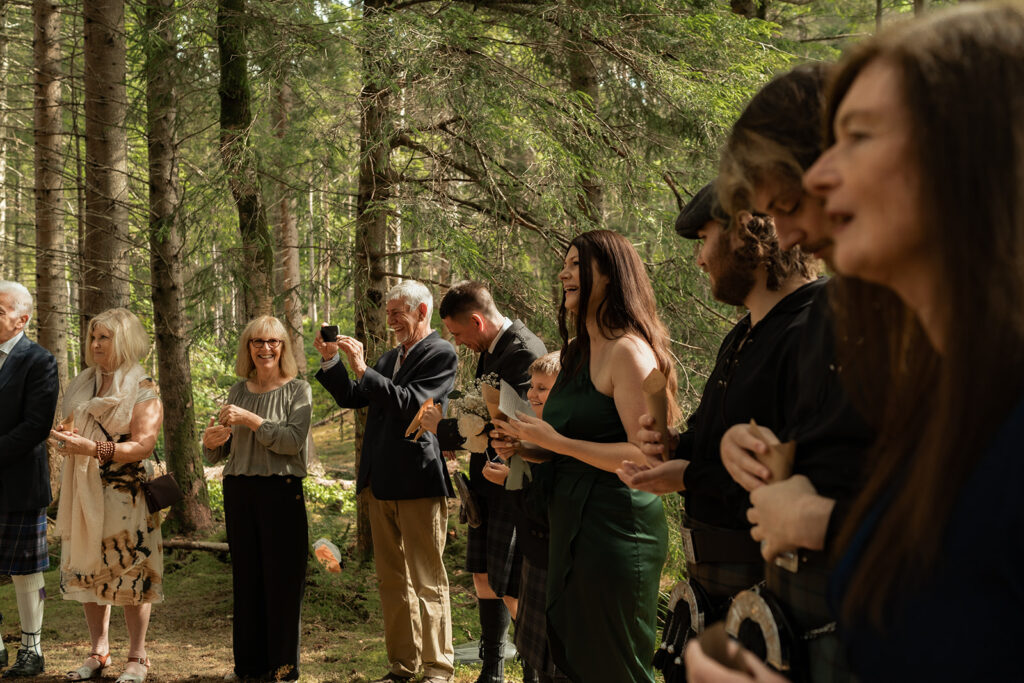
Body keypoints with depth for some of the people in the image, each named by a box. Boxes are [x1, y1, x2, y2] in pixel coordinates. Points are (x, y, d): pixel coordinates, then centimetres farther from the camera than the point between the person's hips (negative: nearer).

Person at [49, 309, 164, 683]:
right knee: (87, 571, 7)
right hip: (84, 493, 6)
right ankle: (98, 652, 18)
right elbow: (68, 428, 22)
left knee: (130, 572, -2)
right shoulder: (82, 385, 13)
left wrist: (93, 448, -24)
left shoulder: (143, 391, -5)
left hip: (125, 494, -6)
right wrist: (64, 439, -3)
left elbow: (143, 445, -13)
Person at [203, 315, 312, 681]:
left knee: (282, 579, -2)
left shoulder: (298, 390, -1)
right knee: (245, 578, 8)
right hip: (238, 490, 4)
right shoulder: (239, 390, 12)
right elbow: (220, 453, 16)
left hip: (281, 491, -4)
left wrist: (250, 419, -19)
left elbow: (293, 441, -16)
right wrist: (211, 442, -6)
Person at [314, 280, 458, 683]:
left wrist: (362, 369, -21)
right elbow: (353, 398, 16)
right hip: (381, 483, 8)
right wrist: (331, 361, 3)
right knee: (391, 581, 12)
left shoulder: (441, 354, -8)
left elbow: (411, 404, -18)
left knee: (427, 581, -1)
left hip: (419, 483, -8)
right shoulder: (390, 358, 16)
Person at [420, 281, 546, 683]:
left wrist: (443, 428, -14)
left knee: (512, 590, -6)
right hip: (488, 483, 10)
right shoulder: (490, 351, 11)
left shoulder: (524, 353, -21)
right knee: (484, 576, 17)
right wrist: (454, 431, 1)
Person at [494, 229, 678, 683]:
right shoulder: (576, 352, 13)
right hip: (572, 527, 9)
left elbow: (645, 454, -22)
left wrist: (556, 442, -21)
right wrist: (528, 446, 7)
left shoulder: (628, 351, -15)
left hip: (615, 529, -9)